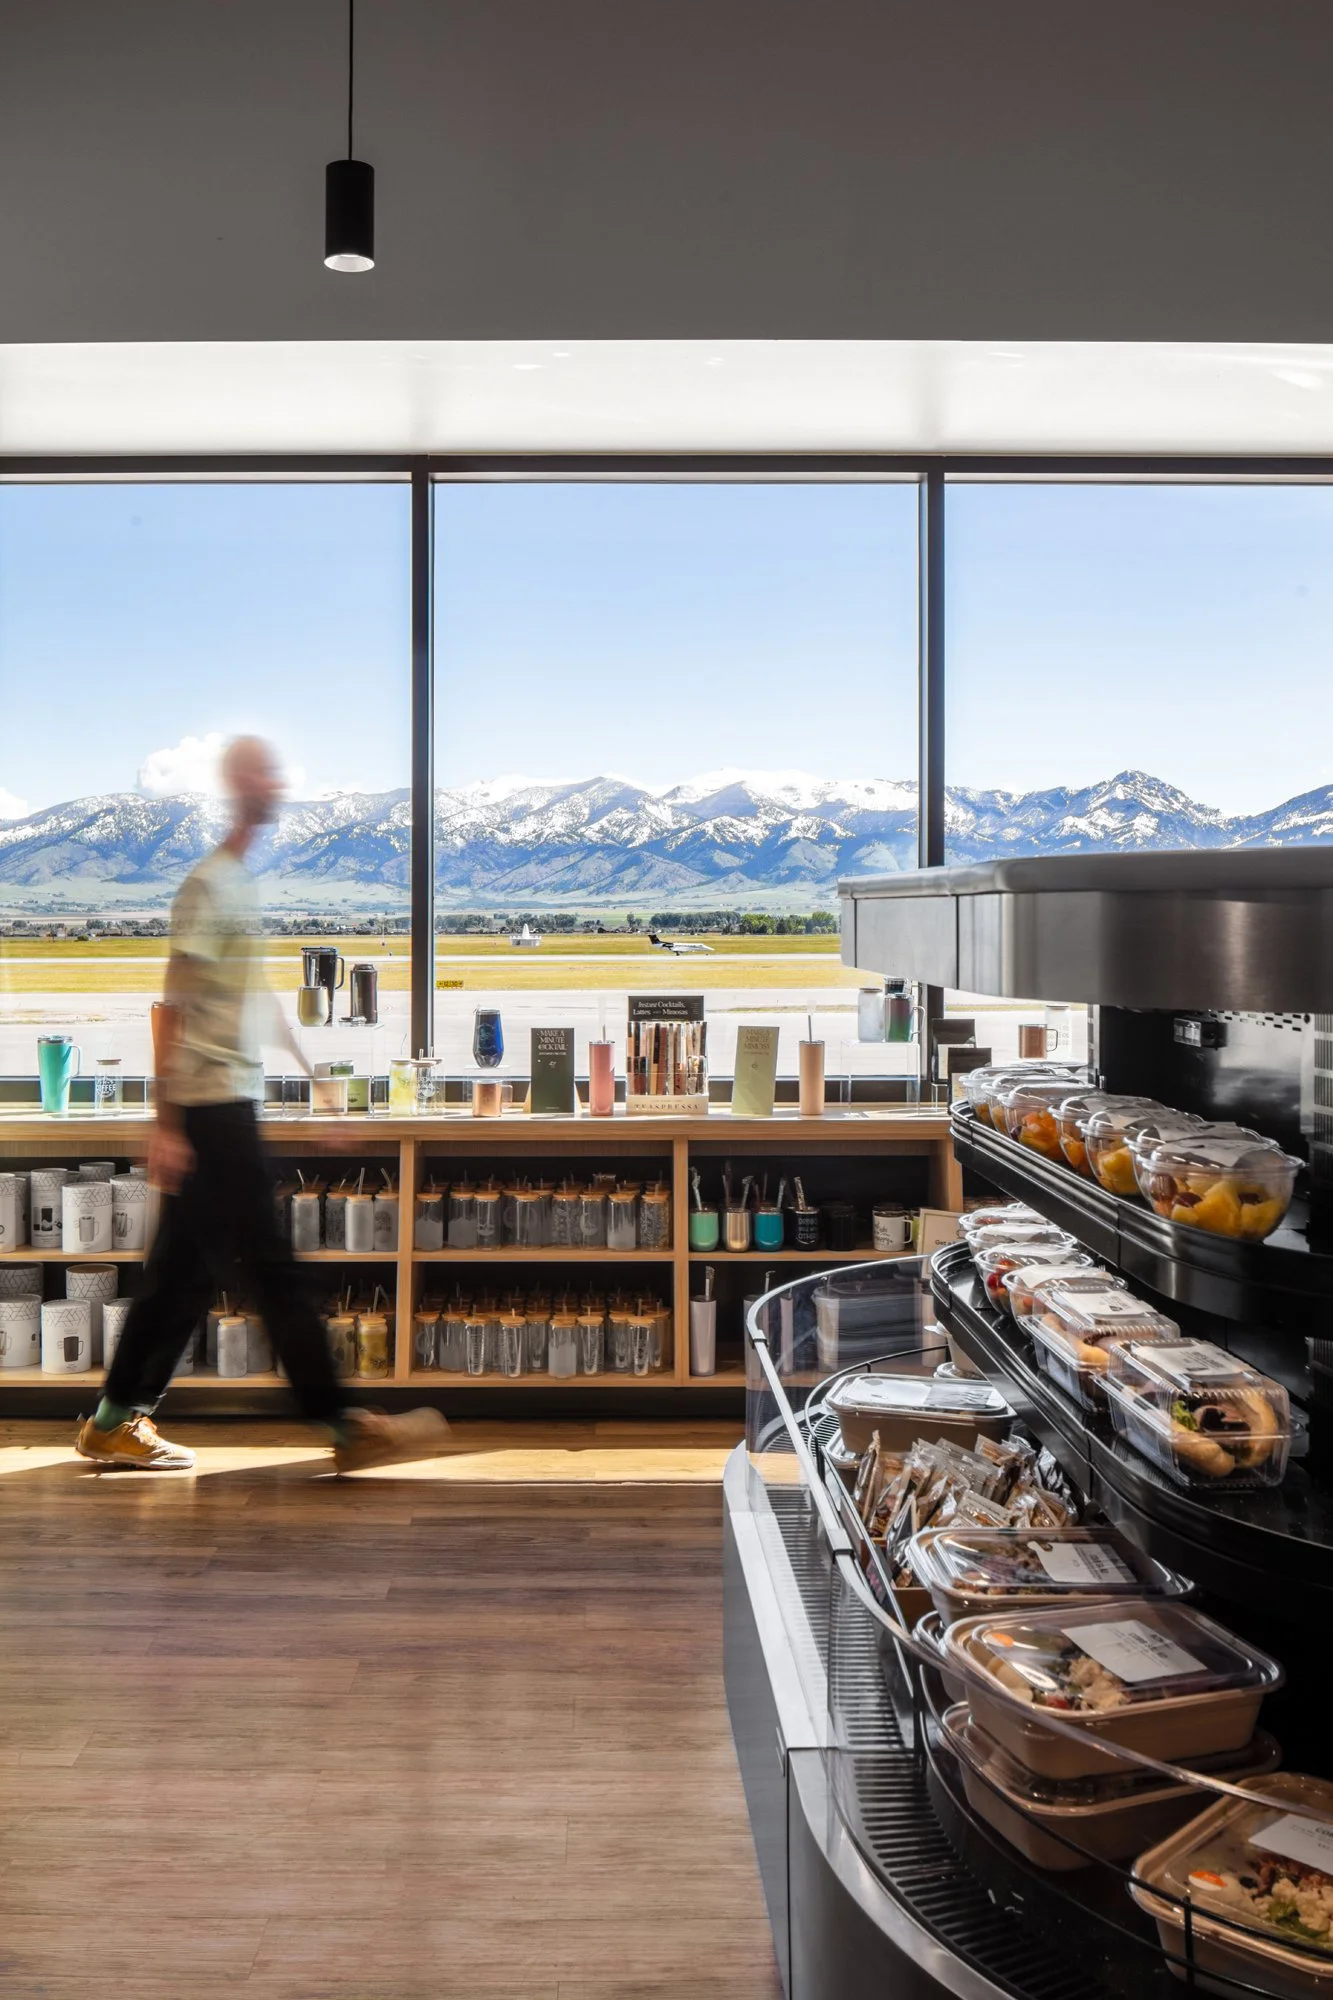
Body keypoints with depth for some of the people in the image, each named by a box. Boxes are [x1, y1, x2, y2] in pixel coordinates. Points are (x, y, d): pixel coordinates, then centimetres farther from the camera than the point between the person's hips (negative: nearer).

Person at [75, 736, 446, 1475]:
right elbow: (175, 1009, -14)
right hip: (211, 1105, -9)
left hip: (231, 1103, 9)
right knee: (269, 1269, -4)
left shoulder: (248, 881, 16)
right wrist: (166, 1124, -16)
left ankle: (115, 1421, 21)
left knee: (187, 1271, 12)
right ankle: (344, 1426, 1)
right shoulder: (209, 885, -11)